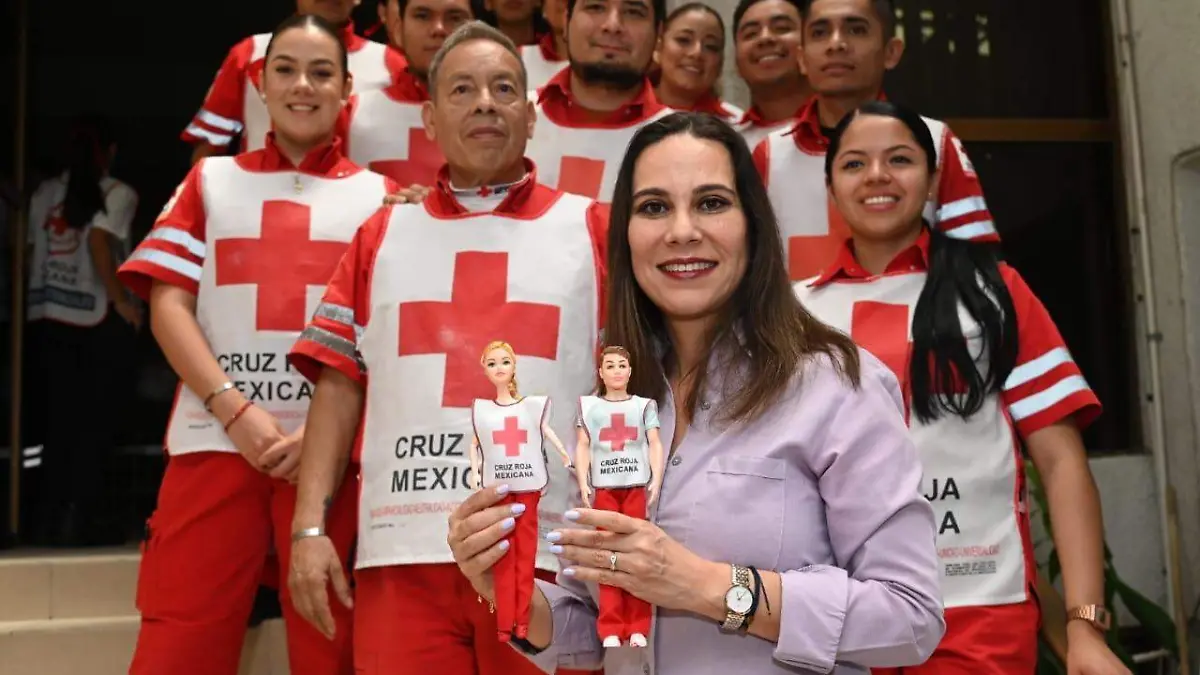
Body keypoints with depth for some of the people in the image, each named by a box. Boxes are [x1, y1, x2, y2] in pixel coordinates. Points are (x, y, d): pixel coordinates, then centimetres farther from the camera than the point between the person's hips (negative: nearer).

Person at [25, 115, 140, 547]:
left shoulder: (45, 192, 11)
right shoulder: (117, 194, -4)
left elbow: (31, 252, 9)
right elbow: (98, 241, -18)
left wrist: (44, 295, 16)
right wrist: (121, 300, -13)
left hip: (51, 316, 5)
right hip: (98, 318, -5)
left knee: (60, 417, 11)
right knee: (97, 419, 3)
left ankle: (49, 519, 11)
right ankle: (82, 521, 2)